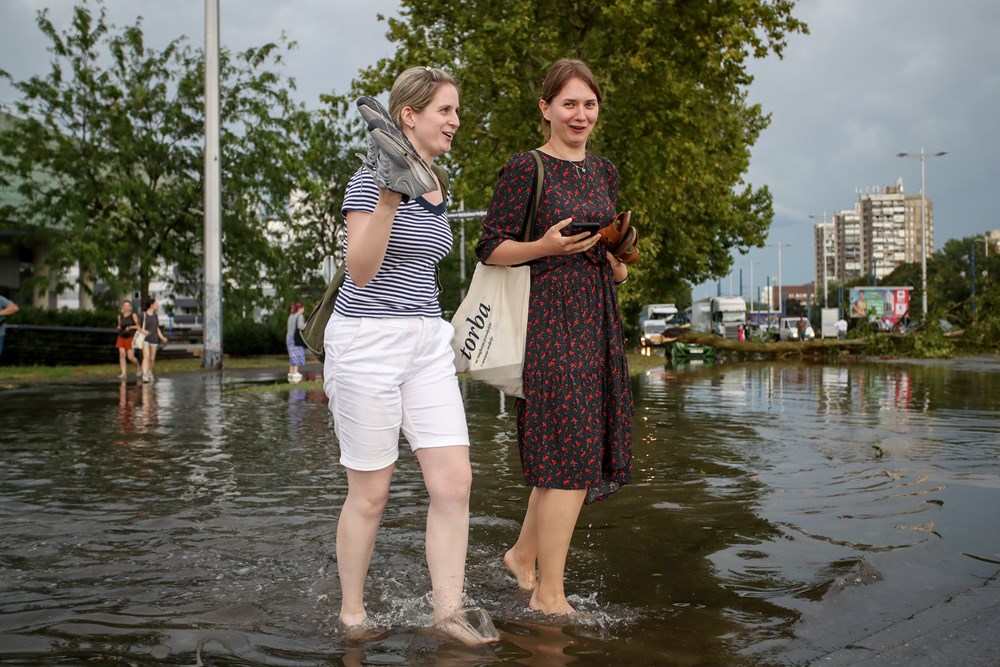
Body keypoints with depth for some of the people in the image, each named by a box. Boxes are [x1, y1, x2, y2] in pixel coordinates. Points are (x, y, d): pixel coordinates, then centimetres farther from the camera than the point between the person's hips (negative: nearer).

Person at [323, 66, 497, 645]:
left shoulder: (437, 190, 14)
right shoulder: (372, 178, -10)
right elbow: (360, 270, -18)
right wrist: (390, 192, -28)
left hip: (428, 342, 7)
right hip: (369, 341, -7)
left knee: (455, 480, -1)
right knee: (371, 492, 4)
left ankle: (450, 608, 9)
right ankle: (352, 612, 22)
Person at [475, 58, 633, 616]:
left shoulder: (604, 172, 16)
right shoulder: (526, 169, -5)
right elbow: (491, 248, -7)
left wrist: (616, 263, 6)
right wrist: (544, 247, -22)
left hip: (597, 318, 8)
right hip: (550, 316, -7)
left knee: (588, 451, 10)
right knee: (568, 454, -9)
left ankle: (523, 554, 29)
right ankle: (549, 593, 3)